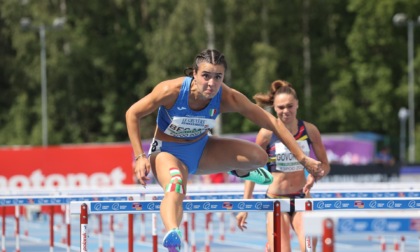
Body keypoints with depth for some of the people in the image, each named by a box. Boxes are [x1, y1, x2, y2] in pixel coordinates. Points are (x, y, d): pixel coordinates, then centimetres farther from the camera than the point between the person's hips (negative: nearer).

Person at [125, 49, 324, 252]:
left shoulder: (228, 98, -22)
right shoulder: (172, 90, -29)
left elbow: (271, 123, -16)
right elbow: (133, 114, -16)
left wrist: (302, 158, -17)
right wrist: (140, 157, -23)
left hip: (201, 149, 4)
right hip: (168, 152, -4)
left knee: (258, 156, -15)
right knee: (175, 187, -39)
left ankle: (239, 171, 23)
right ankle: (172, 234, -67)